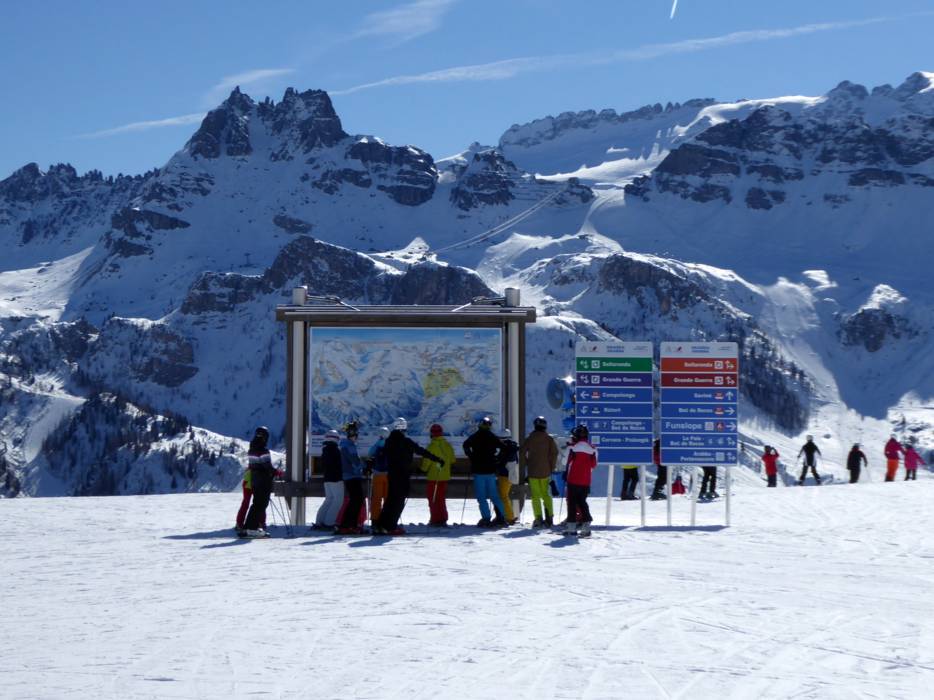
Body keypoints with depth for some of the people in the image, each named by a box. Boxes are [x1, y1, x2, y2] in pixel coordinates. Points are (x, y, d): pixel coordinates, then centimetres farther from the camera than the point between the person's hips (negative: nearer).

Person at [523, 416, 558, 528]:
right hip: (545, 471, 1)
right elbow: (554, 453, -6)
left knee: (535, 496, 3)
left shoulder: (529, 439, 0)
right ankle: (549, 518, 5)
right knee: (546, 495, 11)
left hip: (532, 471, -1)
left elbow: (523, 453, 0)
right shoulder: (549, 439, -2)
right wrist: (552, 468, 3)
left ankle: (538, 519, -4)